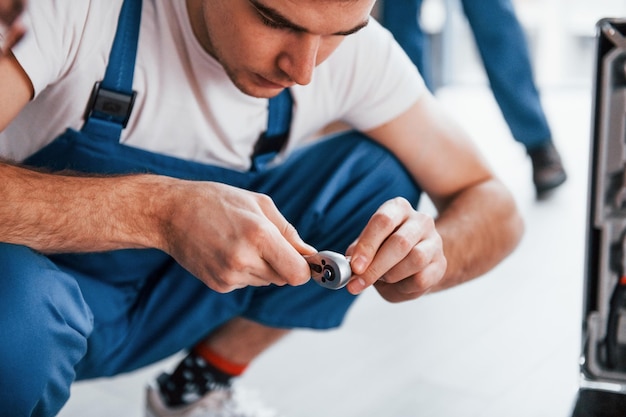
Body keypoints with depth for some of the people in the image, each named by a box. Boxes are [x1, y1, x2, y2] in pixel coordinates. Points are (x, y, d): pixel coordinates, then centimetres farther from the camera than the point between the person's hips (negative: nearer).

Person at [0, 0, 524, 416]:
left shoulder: (357, 50, -15)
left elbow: (496, 209, -10)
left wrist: (427, 254, -32)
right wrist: (157, 209, -47)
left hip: (177, 303, 5)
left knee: (383, 174, -13)